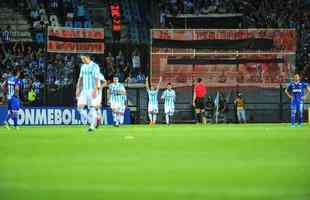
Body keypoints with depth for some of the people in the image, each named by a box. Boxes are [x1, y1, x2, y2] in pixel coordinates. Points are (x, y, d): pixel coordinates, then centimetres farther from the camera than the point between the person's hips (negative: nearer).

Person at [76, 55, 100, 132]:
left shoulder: (94, 66, -7)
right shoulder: (83, 67, 13)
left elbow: (96, 79, -13)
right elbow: (80, 78, 18)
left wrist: (95, 90, -21)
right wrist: (78, 88, 12)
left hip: (92, 90, -6)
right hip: (84, 90, 6)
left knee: (92, 107, -6)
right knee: (80, 106, -5)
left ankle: (92, 125, -1)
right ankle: (90, 121, 8)